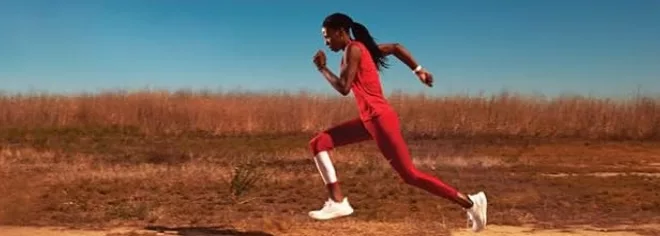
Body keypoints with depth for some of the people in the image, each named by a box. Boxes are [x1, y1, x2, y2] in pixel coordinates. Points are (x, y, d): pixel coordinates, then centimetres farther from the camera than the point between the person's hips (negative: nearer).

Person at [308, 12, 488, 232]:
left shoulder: (353, 49, -11)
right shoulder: (359, 48, 16)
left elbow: (343, 88, -17)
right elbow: (396, 47, 24)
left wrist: (322, 68, -3)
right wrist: (418, 70, 23)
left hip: (380, 119, -10)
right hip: (368, 119, 10)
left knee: (410, 175, -5)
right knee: (319, 143, 8)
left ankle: (470, 202, 3)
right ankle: (338, 202, 6)